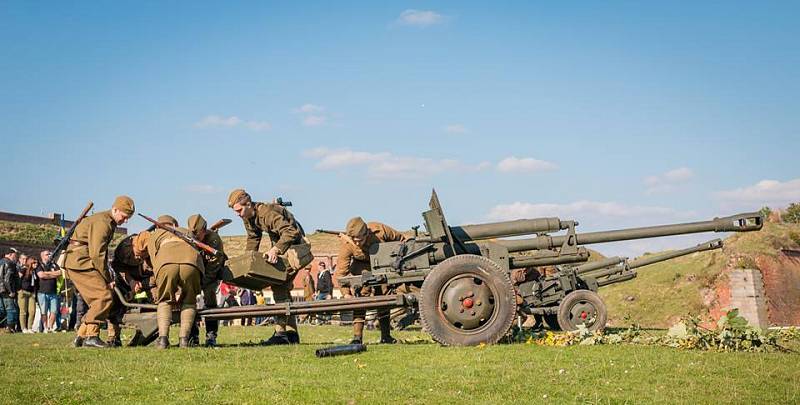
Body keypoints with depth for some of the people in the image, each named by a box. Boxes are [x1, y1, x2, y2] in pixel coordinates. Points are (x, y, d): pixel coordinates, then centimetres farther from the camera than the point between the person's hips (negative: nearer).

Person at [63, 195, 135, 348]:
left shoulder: (109, 223, 19)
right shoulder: (102, 222, -15)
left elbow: (102, 253, 21)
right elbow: (96, 254, -20)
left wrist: (107, 278, 15)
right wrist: (108, 279, -15)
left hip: (82, 264, 10)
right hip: (80, 262, -10)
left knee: (98, 302, 9)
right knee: (105, 296, -18)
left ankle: (81, 336, 11)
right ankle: (91, 336, -19)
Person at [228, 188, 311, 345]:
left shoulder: (268, 212, -28)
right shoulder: (248, 218, 0)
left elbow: (291, 232, -34)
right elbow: (252, 239, 14)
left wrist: (275, 249, -42)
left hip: (294, 245, -10)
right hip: (280, 248, 10)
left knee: (279, 286, -18)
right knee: (282, 288, 10)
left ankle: (281, 333, -18)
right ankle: (292, 334, 16)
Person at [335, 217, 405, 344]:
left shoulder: (380, 230, -33)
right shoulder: (346, 243, -32)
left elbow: (400, 239, -13)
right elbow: (341, 271, -26)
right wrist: (346, 293, -31)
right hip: (361, 266, -1)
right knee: (360, 296, -17)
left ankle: (386, 336, 10)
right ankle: (357, 336, -17)